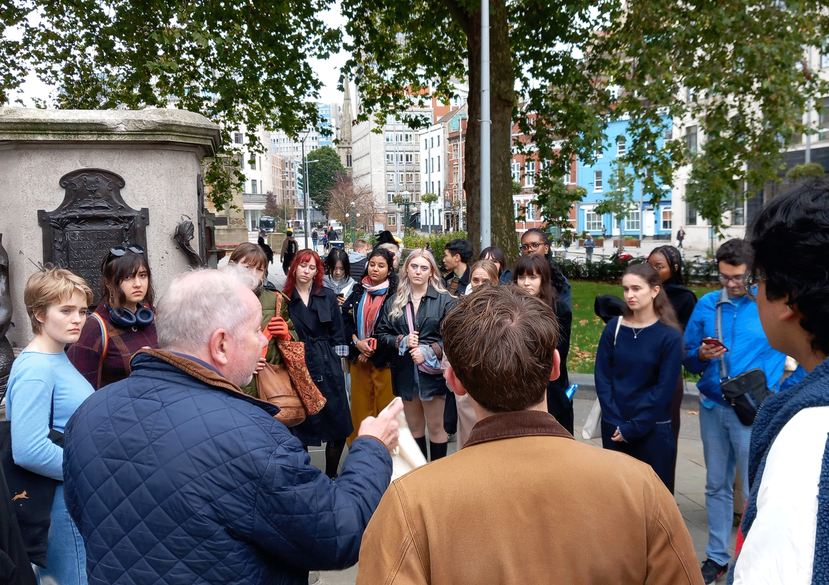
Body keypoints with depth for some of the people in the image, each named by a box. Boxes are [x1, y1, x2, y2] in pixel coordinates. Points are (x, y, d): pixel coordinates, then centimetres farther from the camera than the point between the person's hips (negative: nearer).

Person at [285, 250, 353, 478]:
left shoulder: (328, 296, 6)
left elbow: (337, 333, 8)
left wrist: (336, 359, 2)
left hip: (328, 368, 2)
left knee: (338, 426, 1)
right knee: (302, 427, 5)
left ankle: (331, 475, 17)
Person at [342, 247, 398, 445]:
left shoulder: (394, 295, -7)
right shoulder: (358, 291, 8)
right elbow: (346, 320, 10)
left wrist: (374, 347, -10)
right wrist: (357, 342, -6)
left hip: (384, 359, -4)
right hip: (358, 357, 4)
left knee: (385, 406, 0)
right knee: (360, 406, 11)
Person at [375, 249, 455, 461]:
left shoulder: (444, 300, -2)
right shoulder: (395, 302, 9)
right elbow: (381, 334, 7)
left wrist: (429, 351, -18)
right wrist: (401, 341, -10)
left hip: (432, 370, -4)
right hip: (405, 371, 4)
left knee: (436, 426, 2)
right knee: (414, 426, 14)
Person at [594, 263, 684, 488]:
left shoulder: (670, 336, -7)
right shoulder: (614, 327, 1)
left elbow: (664, 389, -9)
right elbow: (602, 377, -1)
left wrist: (633, 428, -11)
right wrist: (615, 423, -10)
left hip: (652, 430, -2)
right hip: (613, 428, 3)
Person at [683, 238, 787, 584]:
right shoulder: (706, 305, 5)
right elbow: (687, 358, 10)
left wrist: (775, 393, -10)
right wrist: (701, 355, -12)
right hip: (712, 406, 4)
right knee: (717, 485, 14)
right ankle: (717, 557, 27)